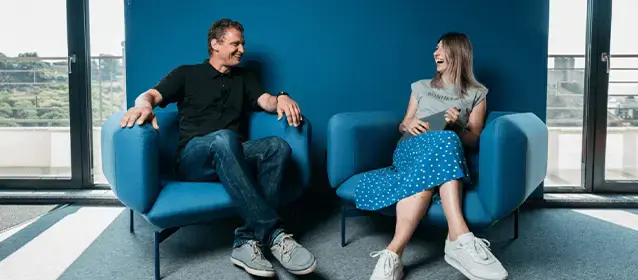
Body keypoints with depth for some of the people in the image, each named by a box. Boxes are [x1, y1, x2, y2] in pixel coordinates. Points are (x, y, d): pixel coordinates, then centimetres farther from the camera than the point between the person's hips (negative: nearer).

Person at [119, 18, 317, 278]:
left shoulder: (244, 77, 24)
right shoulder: (186, 74, 14)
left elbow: (266, 101, 7)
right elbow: (151, 94, 1)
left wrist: (281, 98, -18)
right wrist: (144, 105, -26)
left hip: (234, 156, 4)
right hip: (193, 157, -3)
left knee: (277, 146, -29)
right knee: (224, 138, -39)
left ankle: (247, 240, -36)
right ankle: (273, 233, -41)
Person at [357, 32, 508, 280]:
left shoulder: (476, 94, 19)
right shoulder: (421, 87, 27)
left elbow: (474, 141, 10)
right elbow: (402, 126, 25)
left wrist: (457, 127, -12)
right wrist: (408, 125, -1)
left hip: (452, 156, 0)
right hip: (411, 148, 0)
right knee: (442, 141, -38)